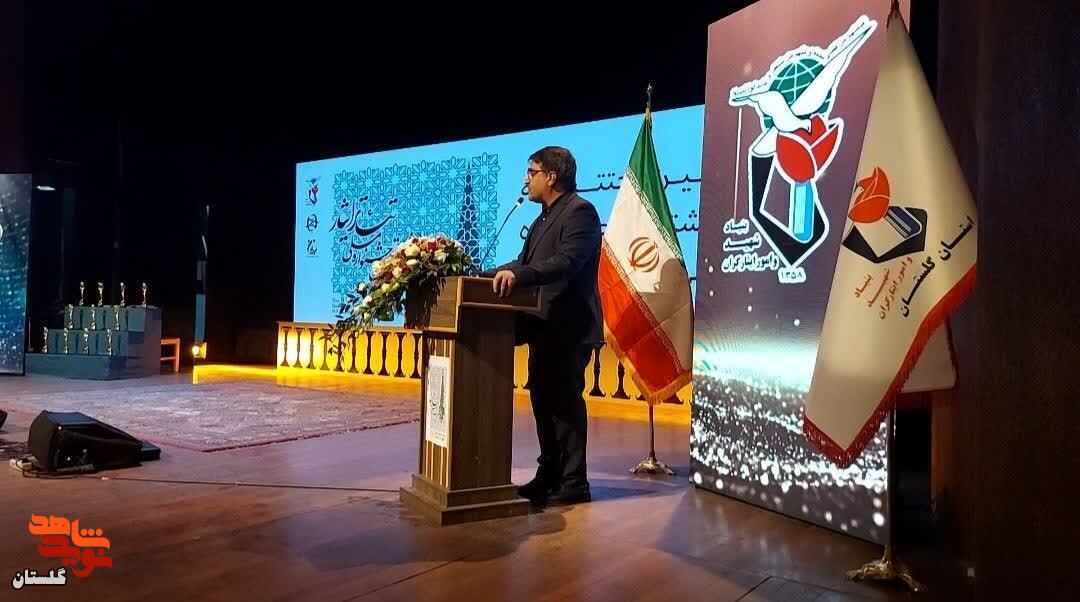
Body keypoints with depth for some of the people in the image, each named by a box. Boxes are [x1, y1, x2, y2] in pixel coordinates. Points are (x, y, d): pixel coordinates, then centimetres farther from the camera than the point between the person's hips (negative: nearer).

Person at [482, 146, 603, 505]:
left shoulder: (580, 211, -11)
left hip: (570, 327, -10)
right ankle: (549, 476, 25)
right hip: (545, 327, 10)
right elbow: (525, 262, 18)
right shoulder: (544, 219, 20)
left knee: (565, 403, -4)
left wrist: (517, 275, -36)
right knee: (543, 401, 14)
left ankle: (573, 483, 6)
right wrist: (488, 275, 8)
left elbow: (568, 261, -25)